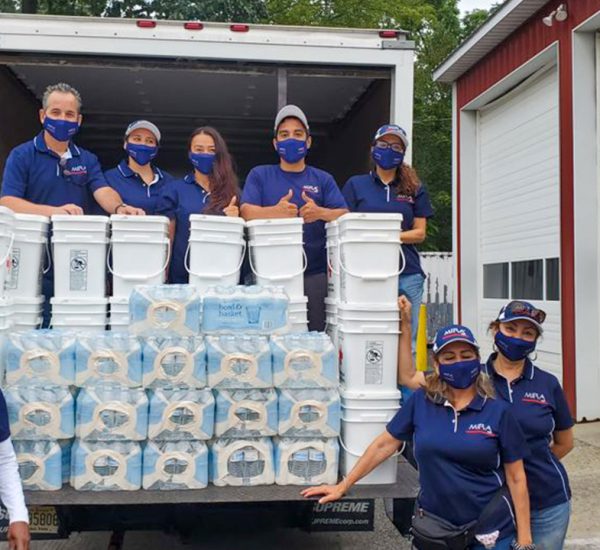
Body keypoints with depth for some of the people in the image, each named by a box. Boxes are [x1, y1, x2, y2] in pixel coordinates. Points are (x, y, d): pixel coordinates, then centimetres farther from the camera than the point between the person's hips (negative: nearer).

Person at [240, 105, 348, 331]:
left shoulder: (323, 179, 13)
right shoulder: (259, 175, 11)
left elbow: (345, 215, 1)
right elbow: (247, 212, -4)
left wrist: (321, 213, -22)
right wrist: (275, 211, -26)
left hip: (314, 274, 1)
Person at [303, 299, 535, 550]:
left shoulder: (498, 411, -7)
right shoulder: (421, 402, -5)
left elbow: (516, 479, -3)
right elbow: (384, 445, 1)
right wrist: (342, 487, 2)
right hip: (435, 528, 1)